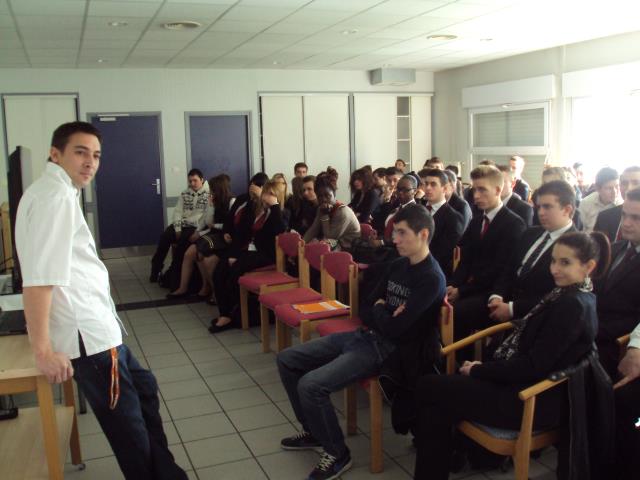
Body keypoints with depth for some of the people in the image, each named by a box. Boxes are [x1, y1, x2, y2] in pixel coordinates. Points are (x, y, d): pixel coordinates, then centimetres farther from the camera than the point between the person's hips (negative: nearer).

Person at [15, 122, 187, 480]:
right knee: (127, 421, 1)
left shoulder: (60, 192, 15)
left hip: (94, 325, 11)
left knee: (144, 389, 23)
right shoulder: (55, 196, -17)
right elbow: (39, 278, -25)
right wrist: (42, 349, -25)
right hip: (86, 332, -11)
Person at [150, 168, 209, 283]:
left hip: (195, 227, -5)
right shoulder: (184, 194, 13)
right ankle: (155, 270, -2)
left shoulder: (208, 194, -6)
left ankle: (173, 273, -12)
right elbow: (177, 212, 7)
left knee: (182, 241, -27)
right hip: (182, 225, 5)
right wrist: (177, 229, -7)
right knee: (164, 238, -15)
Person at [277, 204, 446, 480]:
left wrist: (379, 310, -4)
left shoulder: (431, 279, -17)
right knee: (286, 360, 7)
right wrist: (382, 316, -9)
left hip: (385, 350, -9)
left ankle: (337, 453, -1)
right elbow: (365, 310, 12)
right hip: (364, 335, 9)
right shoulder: (398, 265, 10)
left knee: (311, 385, -25)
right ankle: (313, 431, 21)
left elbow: (395, 330, -23)